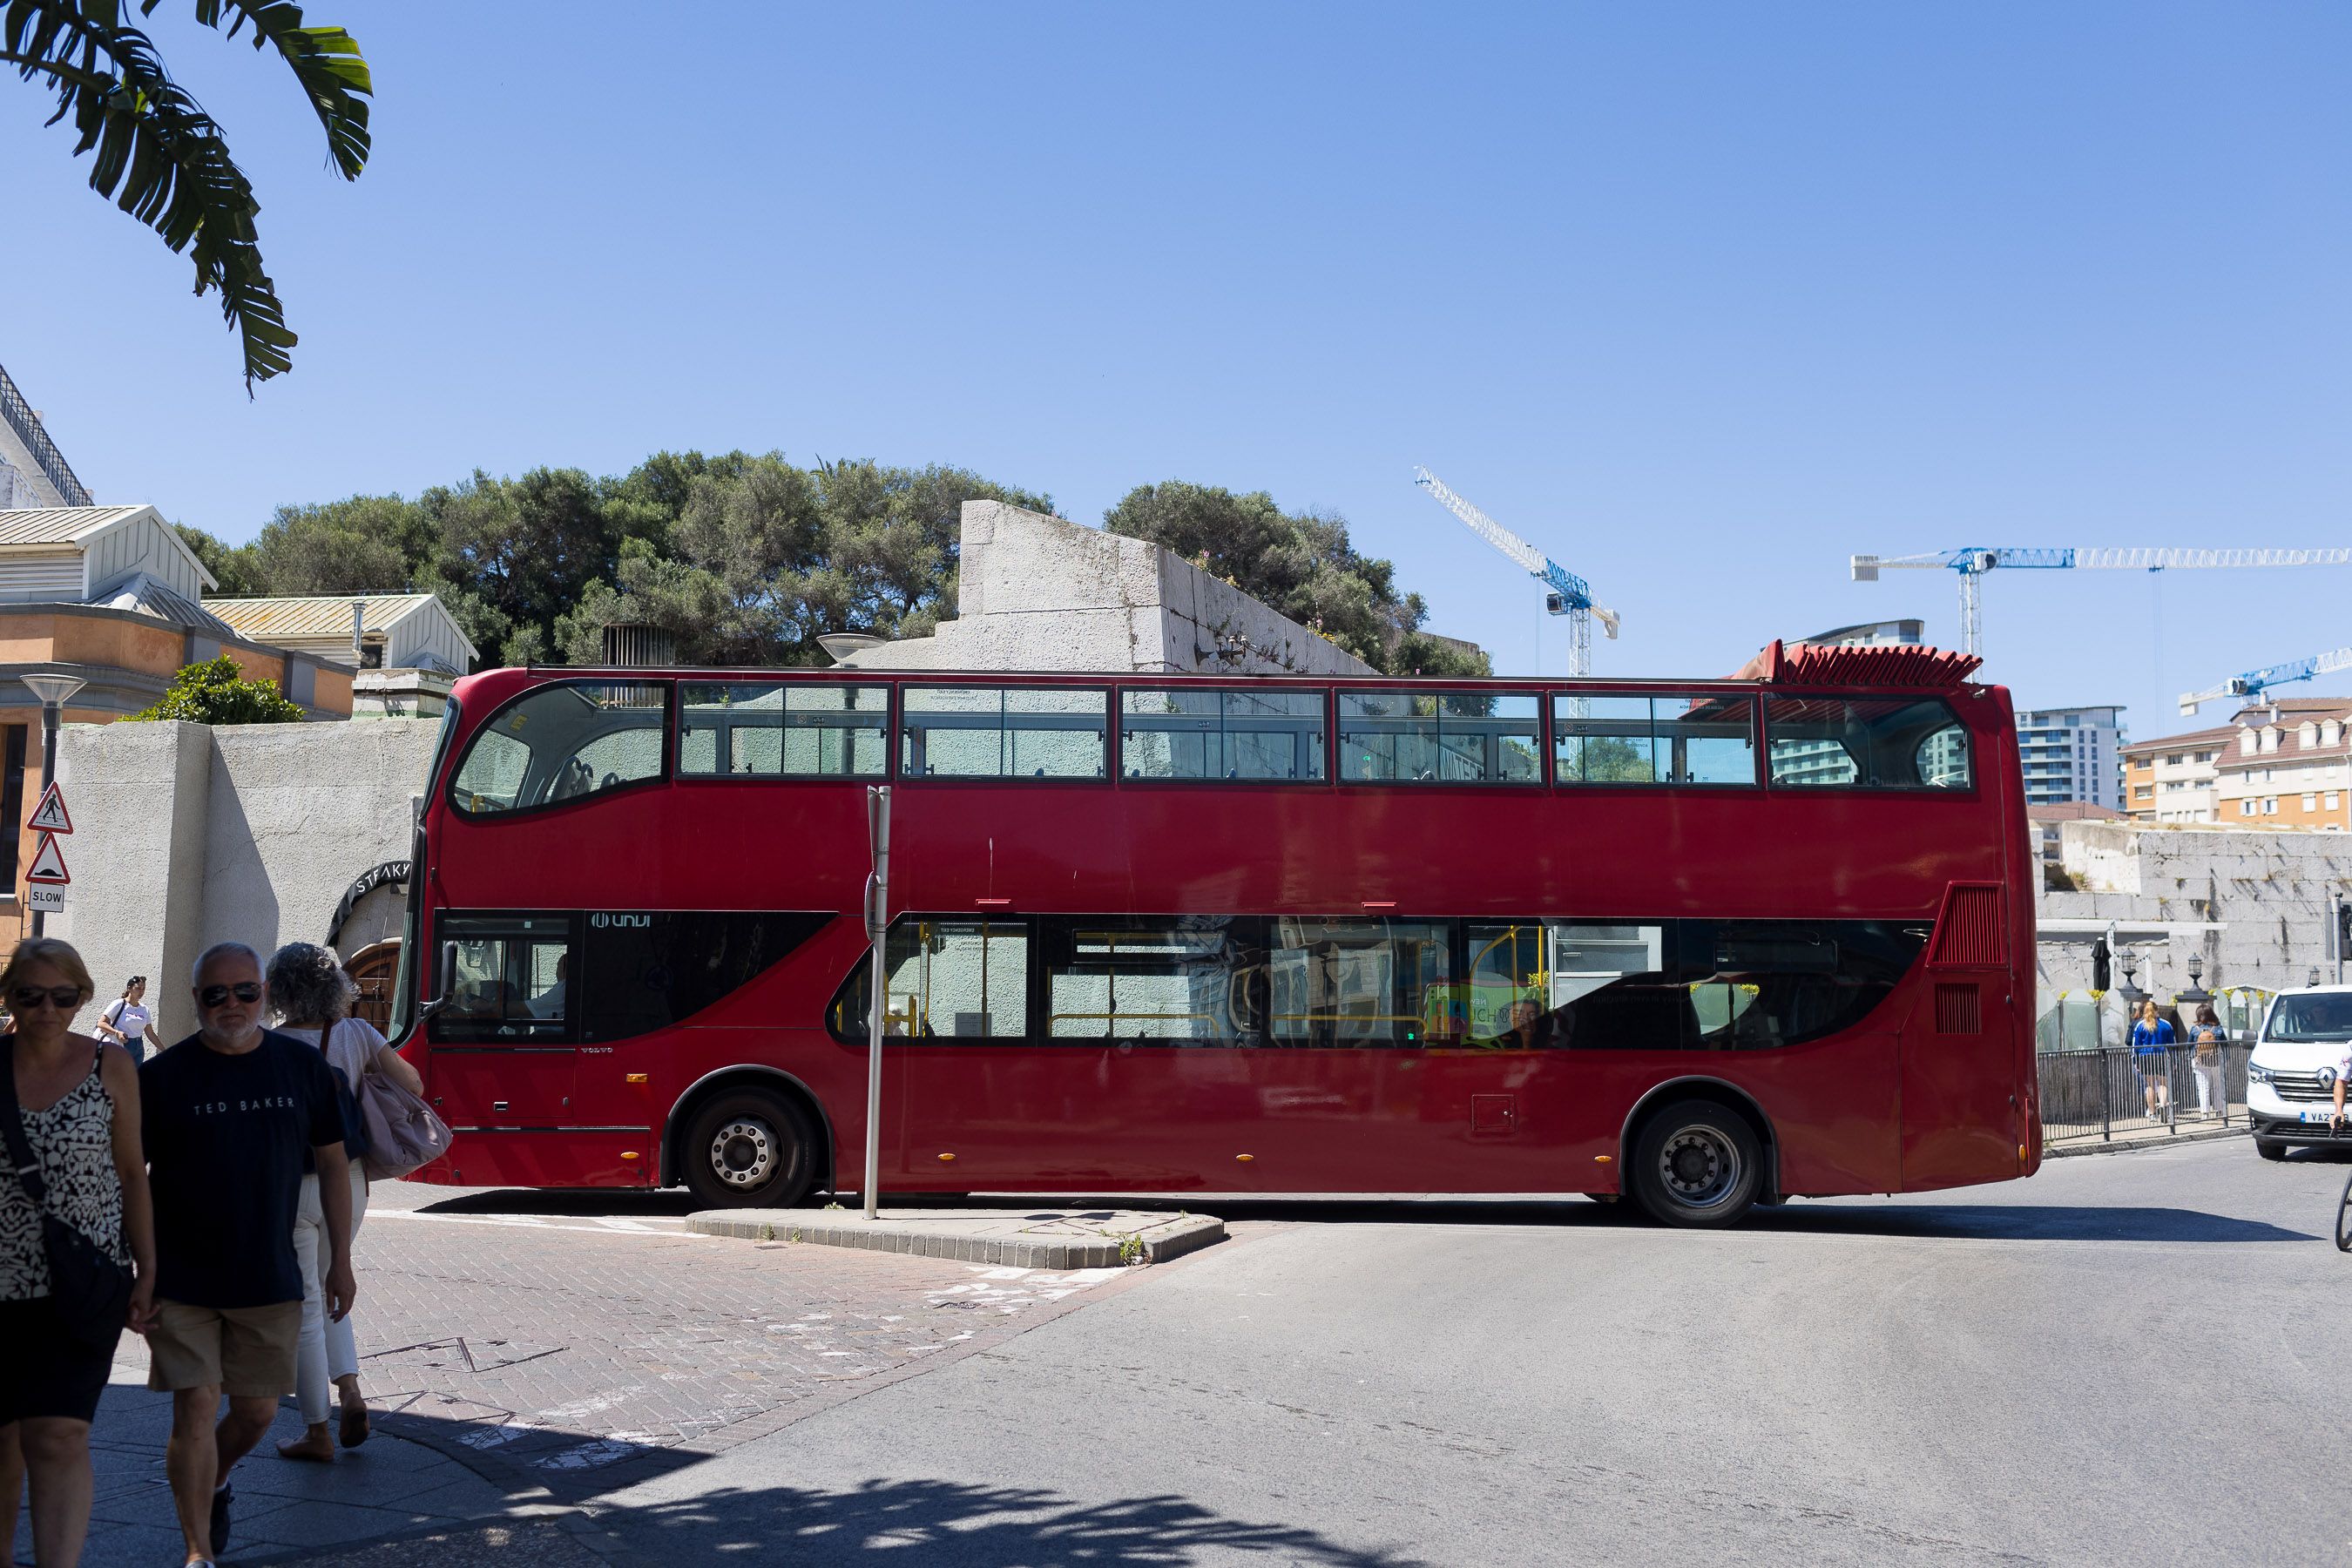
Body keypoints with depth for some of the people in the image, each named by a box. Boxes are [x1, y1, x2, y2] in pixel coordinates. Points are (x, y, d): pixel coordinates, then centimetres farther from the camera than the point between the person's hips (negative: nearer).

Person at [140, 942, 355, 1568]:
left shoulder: (303, 1066, 1)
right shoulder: (163, 1076, -6)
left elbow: (332, 1161, 8)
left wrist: (340, 1259, 7)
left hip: (269, 1281, 3)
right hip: (182, 1279, -2)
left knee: (257, 1411, 12)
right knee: (196, 1409, -6)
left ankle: (213, 1484, 42)